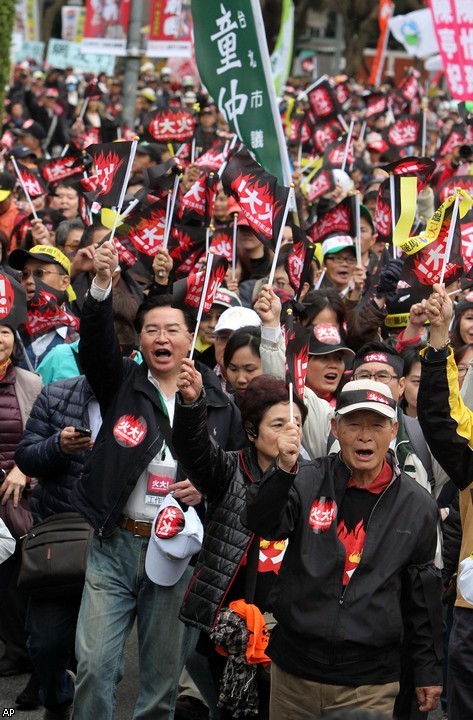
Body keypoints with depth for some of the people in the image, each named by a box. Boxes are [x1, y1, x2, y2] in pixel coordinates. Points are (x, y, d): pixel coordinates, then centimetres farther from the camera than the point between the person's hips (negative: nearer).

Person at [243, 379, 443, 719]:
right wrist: (283, 469, -31)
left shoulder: (417, 506, 3)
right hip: (294, 672, 1)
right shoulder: (309, 481, 0)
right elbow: (262, 524, -15)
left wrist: (429, 671, 12)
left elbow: (422, 591, 10)